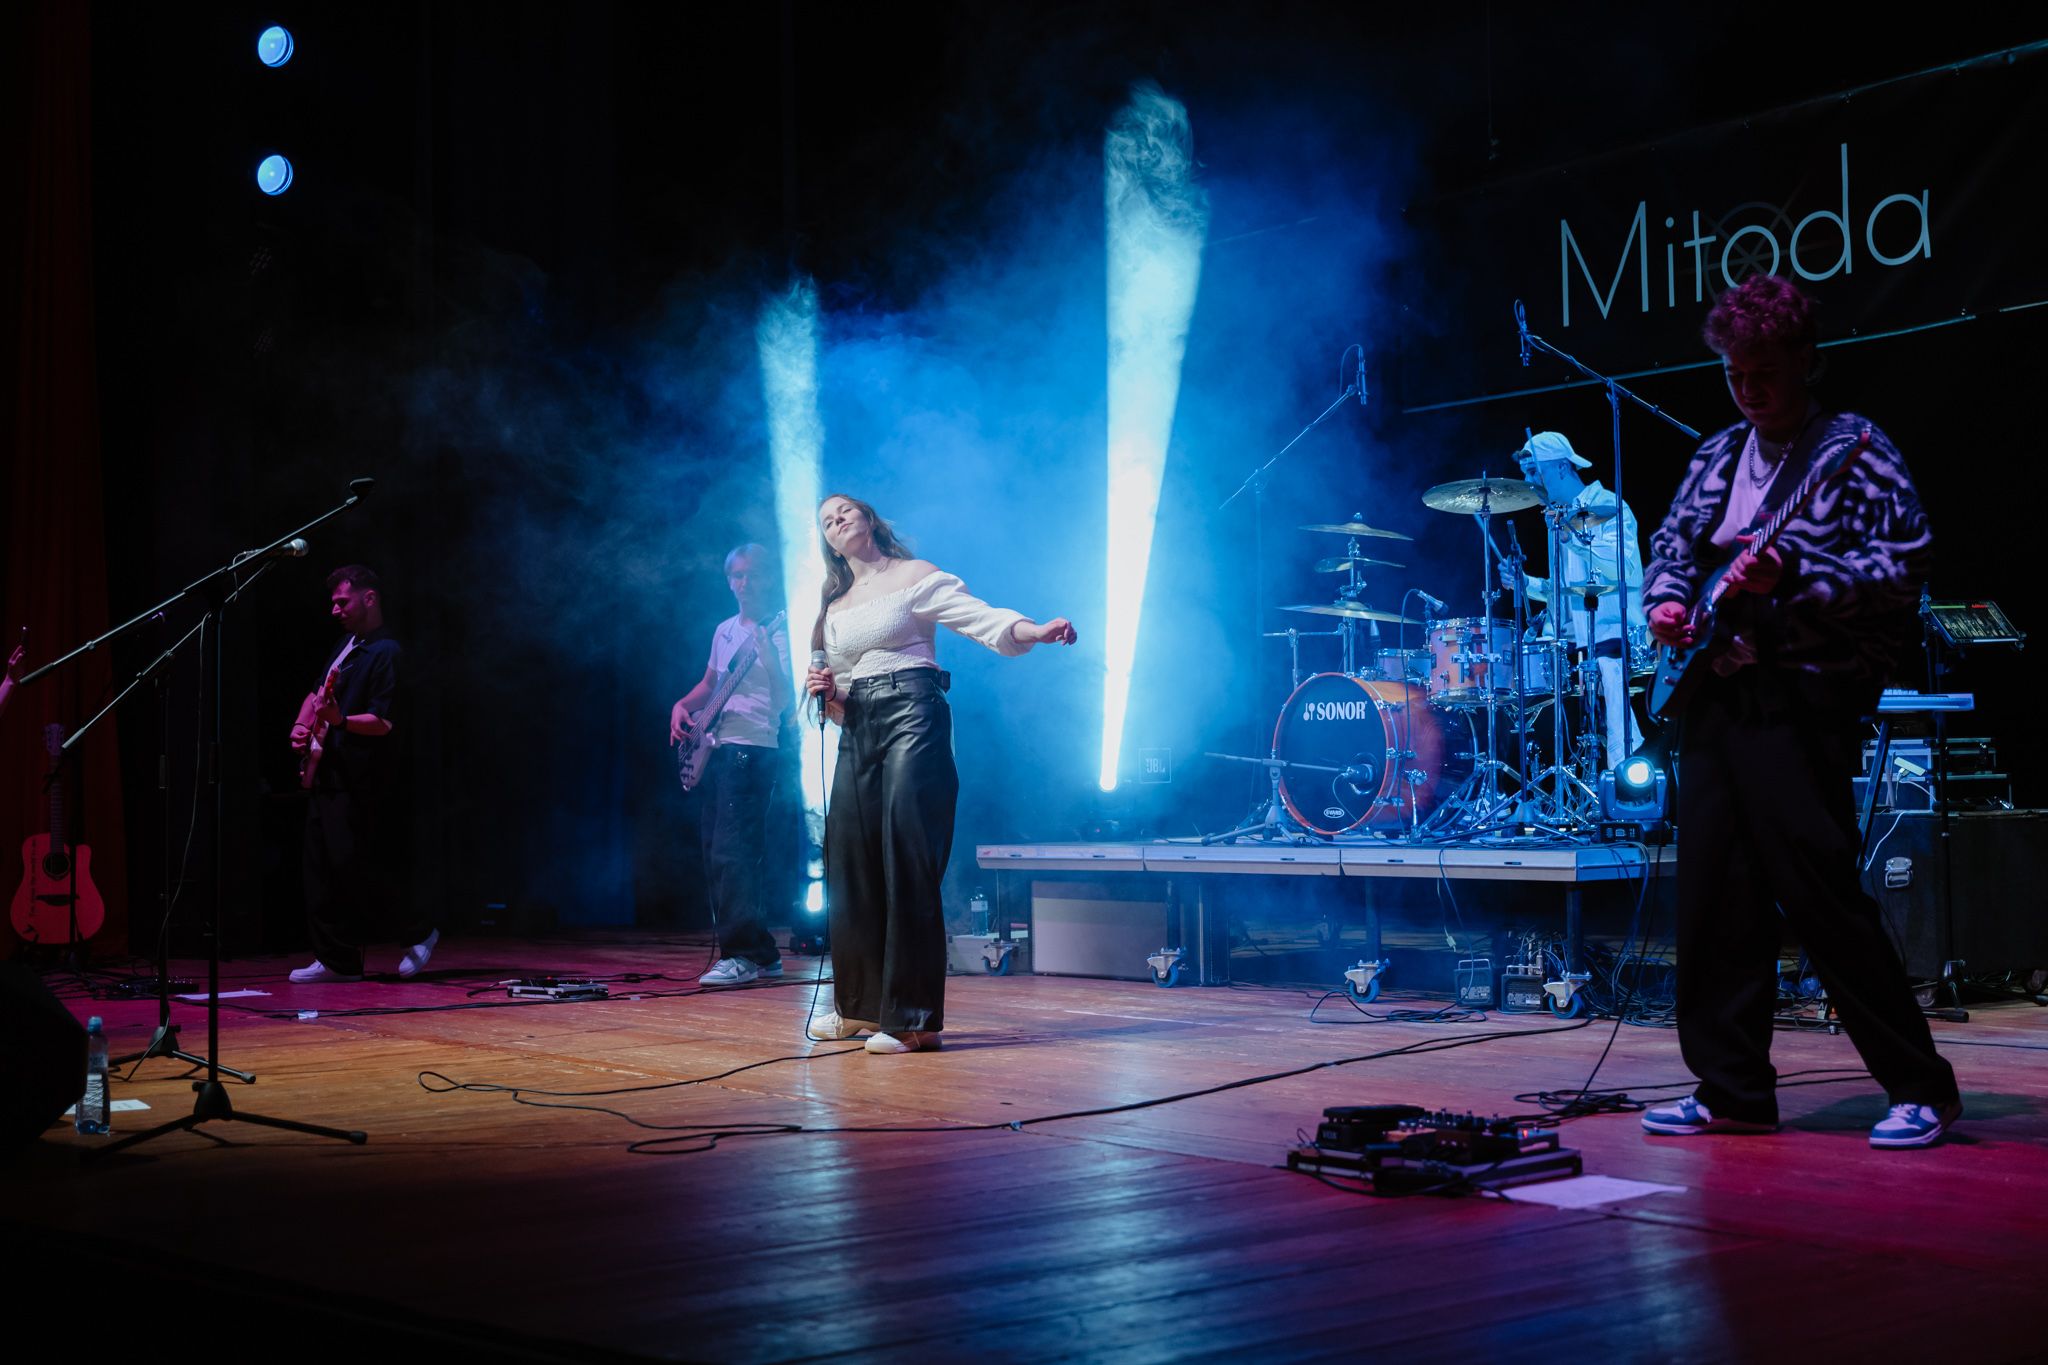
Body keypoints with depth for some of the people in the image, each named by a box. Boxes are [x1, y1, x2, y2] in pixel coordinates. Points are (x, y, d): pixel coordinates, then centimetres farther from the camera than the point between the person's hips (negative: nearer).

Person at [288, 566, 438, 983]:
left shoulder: (385, 652, -13)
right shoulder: (346, 644, 16)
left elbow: (383, 723, -21)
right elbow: (317, 693, 27)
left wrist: (340, 720, -36)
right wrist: (302, 726, 9)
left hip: (358, 783, -9)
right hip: (326, 773, 10)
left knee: (354, 867, -10)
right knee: (322, 871, 8)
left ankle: (419, 933, 5)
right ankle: (337, 960, 13)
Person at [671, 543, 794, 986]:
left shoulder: (777, 631, -5)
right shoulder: (724, 630, 16)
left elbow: (784, 701, -14)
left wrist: (771, 661, -28)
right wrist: (681, 706, 10)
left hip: (752, 750, -8)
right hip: (715, 749, 8)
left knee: (729, 850, -17)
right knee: (716, 851, 8)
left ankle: (743, 953, -17)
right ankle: (762, 953, 13)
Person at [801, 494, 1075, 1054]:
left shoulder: (915, 576, 4)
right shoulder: (834, 606, 21)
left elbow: (980, 617, -9)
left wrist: (1031, 631, -28)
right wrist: (825, 692, 0)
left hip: (911, 718, -6)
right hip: (857, 730, 6)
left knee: (908, 864, -12)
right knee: (850, 865, 3)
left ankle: (914, 1018, -11)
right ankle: (861, 1007, 15)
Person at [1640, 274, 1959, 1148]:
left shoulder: (1853, 449, -3)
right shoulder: (1717, 458, 18)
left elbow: (1905, 565, -11)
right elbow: (1672, 543, 26)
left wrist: (1793, 571, -23)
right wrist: (1667, 599, 4)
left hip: (1800, 697, -7)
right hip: (1714, 691, 7)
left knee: (1820, 894, -10)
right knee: (1713, 896, 6)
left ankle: (1920, 1086, 1)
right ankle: (1733, 1090, 14)